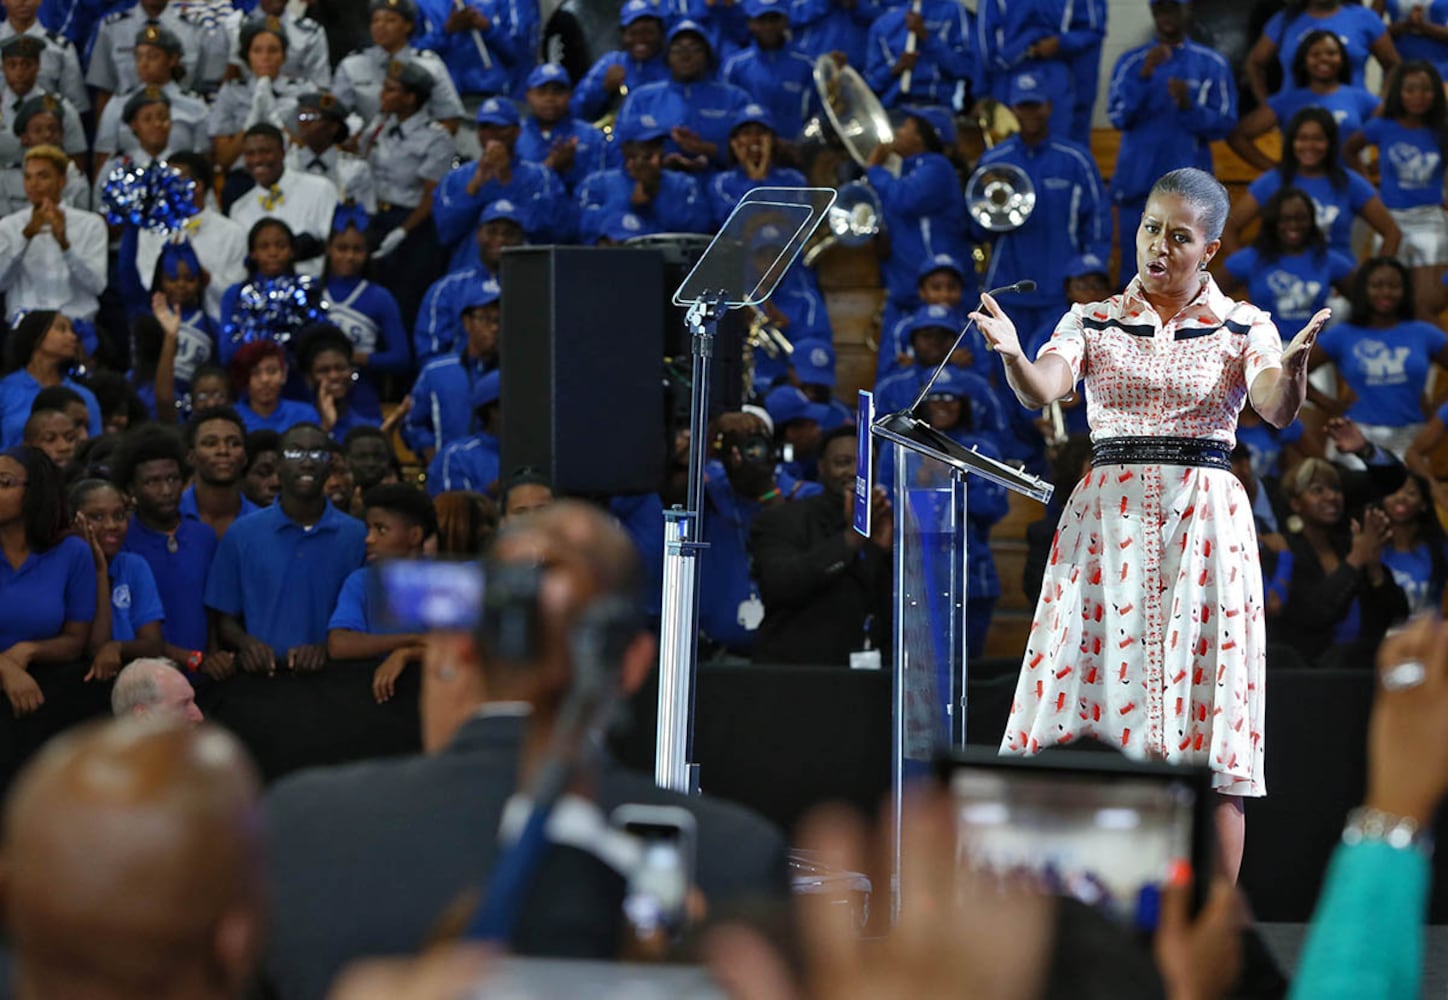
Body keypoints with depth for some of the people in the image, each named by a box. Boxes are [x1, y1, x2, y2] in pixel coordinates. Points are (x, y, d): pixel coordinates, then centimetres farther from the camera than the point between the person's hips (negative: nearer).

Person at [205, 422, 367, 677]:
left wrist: (326, 647, -10)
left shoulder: (357, 536, 7)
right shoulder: (242, 535, 10)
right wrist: (245, 643, -9)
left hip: (329, 675, -1)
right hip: (259, 675, 1)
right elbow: (225, 621, 12)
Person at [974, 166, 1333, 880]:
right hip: (1108, 516, 1)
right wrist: (1011, 355, -31)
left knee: (1206, 725, -4)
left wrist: (1292, 368, -34)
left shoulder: (1244, 328, 6)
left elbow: (1277, 410, -11)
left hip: (1205, 520, -1)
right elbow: (1043, 390, -9)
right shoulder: (1093, 322, 9)